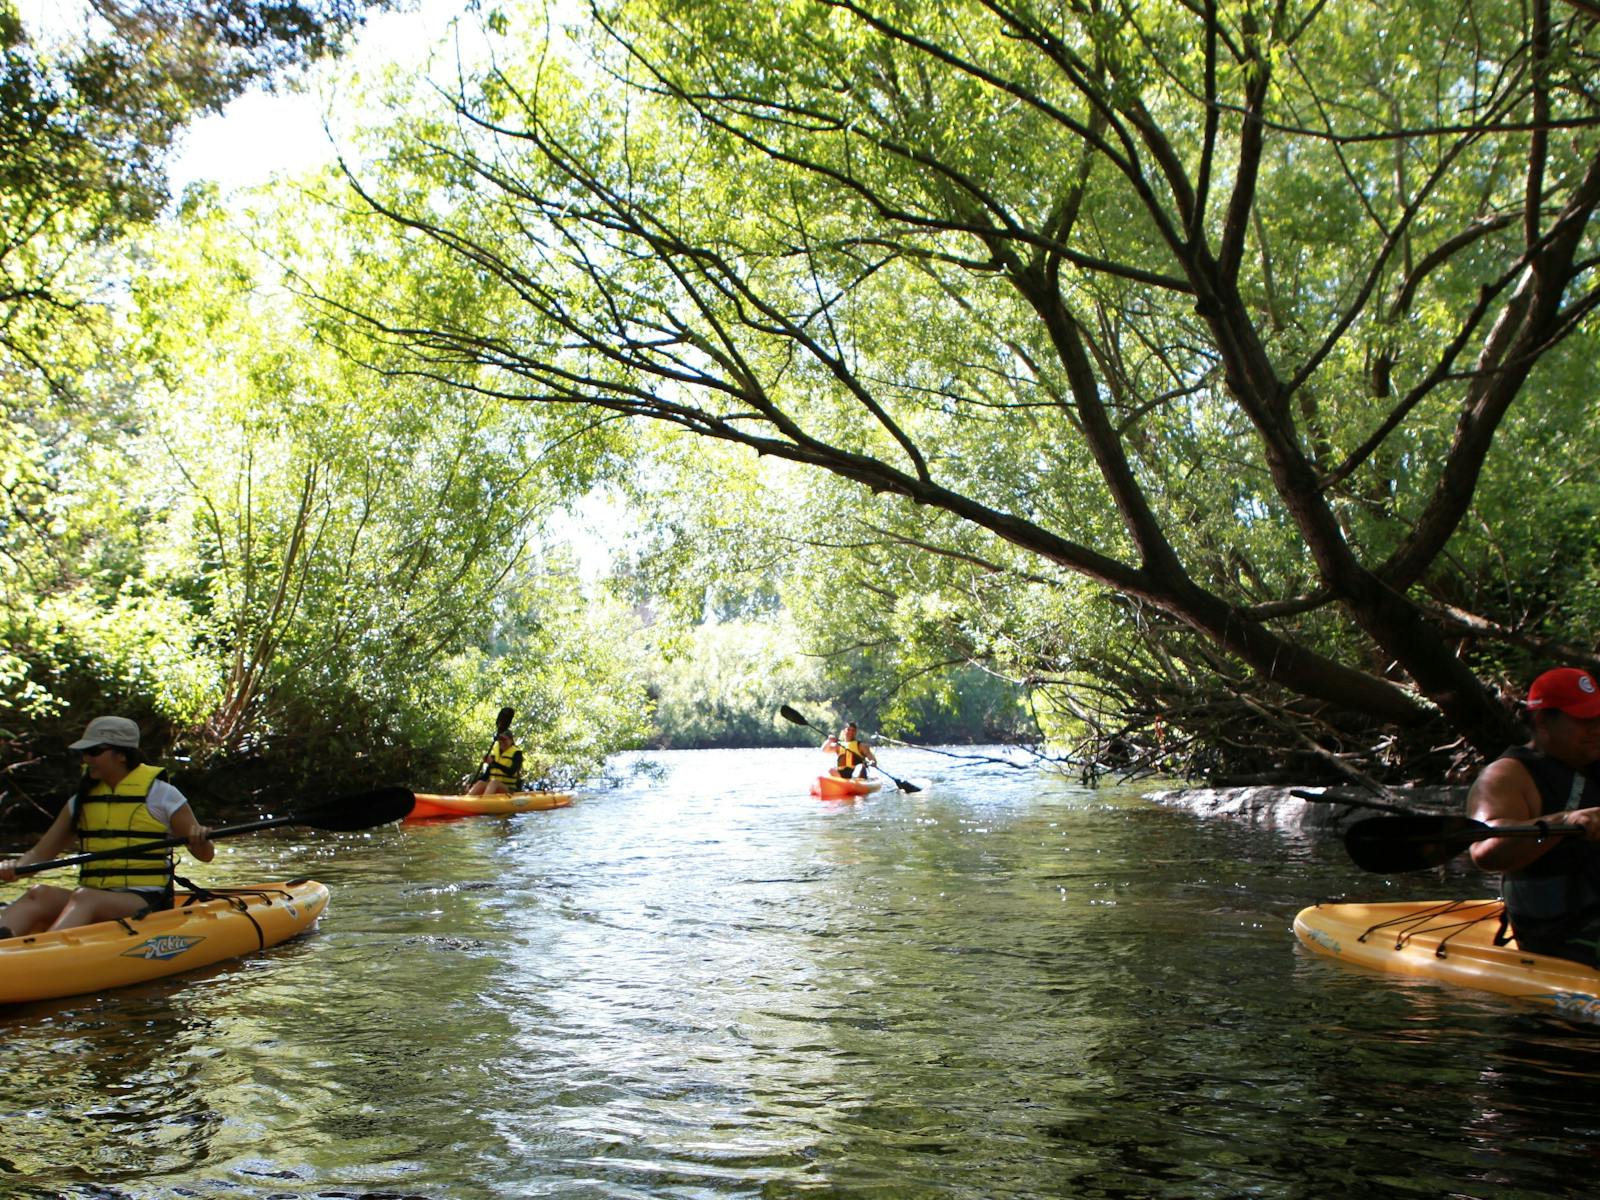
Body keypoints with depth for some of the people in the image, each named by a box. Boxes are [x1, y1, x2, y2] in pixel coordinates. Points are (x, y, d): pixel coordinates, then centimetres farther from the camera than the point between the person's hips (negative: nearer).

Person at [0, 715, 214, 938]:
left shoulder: (160, 794, 2)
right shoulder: (81, 801, 16)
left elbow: (205, 855, 3)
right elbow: (40, 853, 16)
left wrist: (200, 840, -21)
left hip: (146, 903, -5)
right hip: (91, 897, 5)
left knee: (85, 898, -34)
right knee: (39, 893, -24)